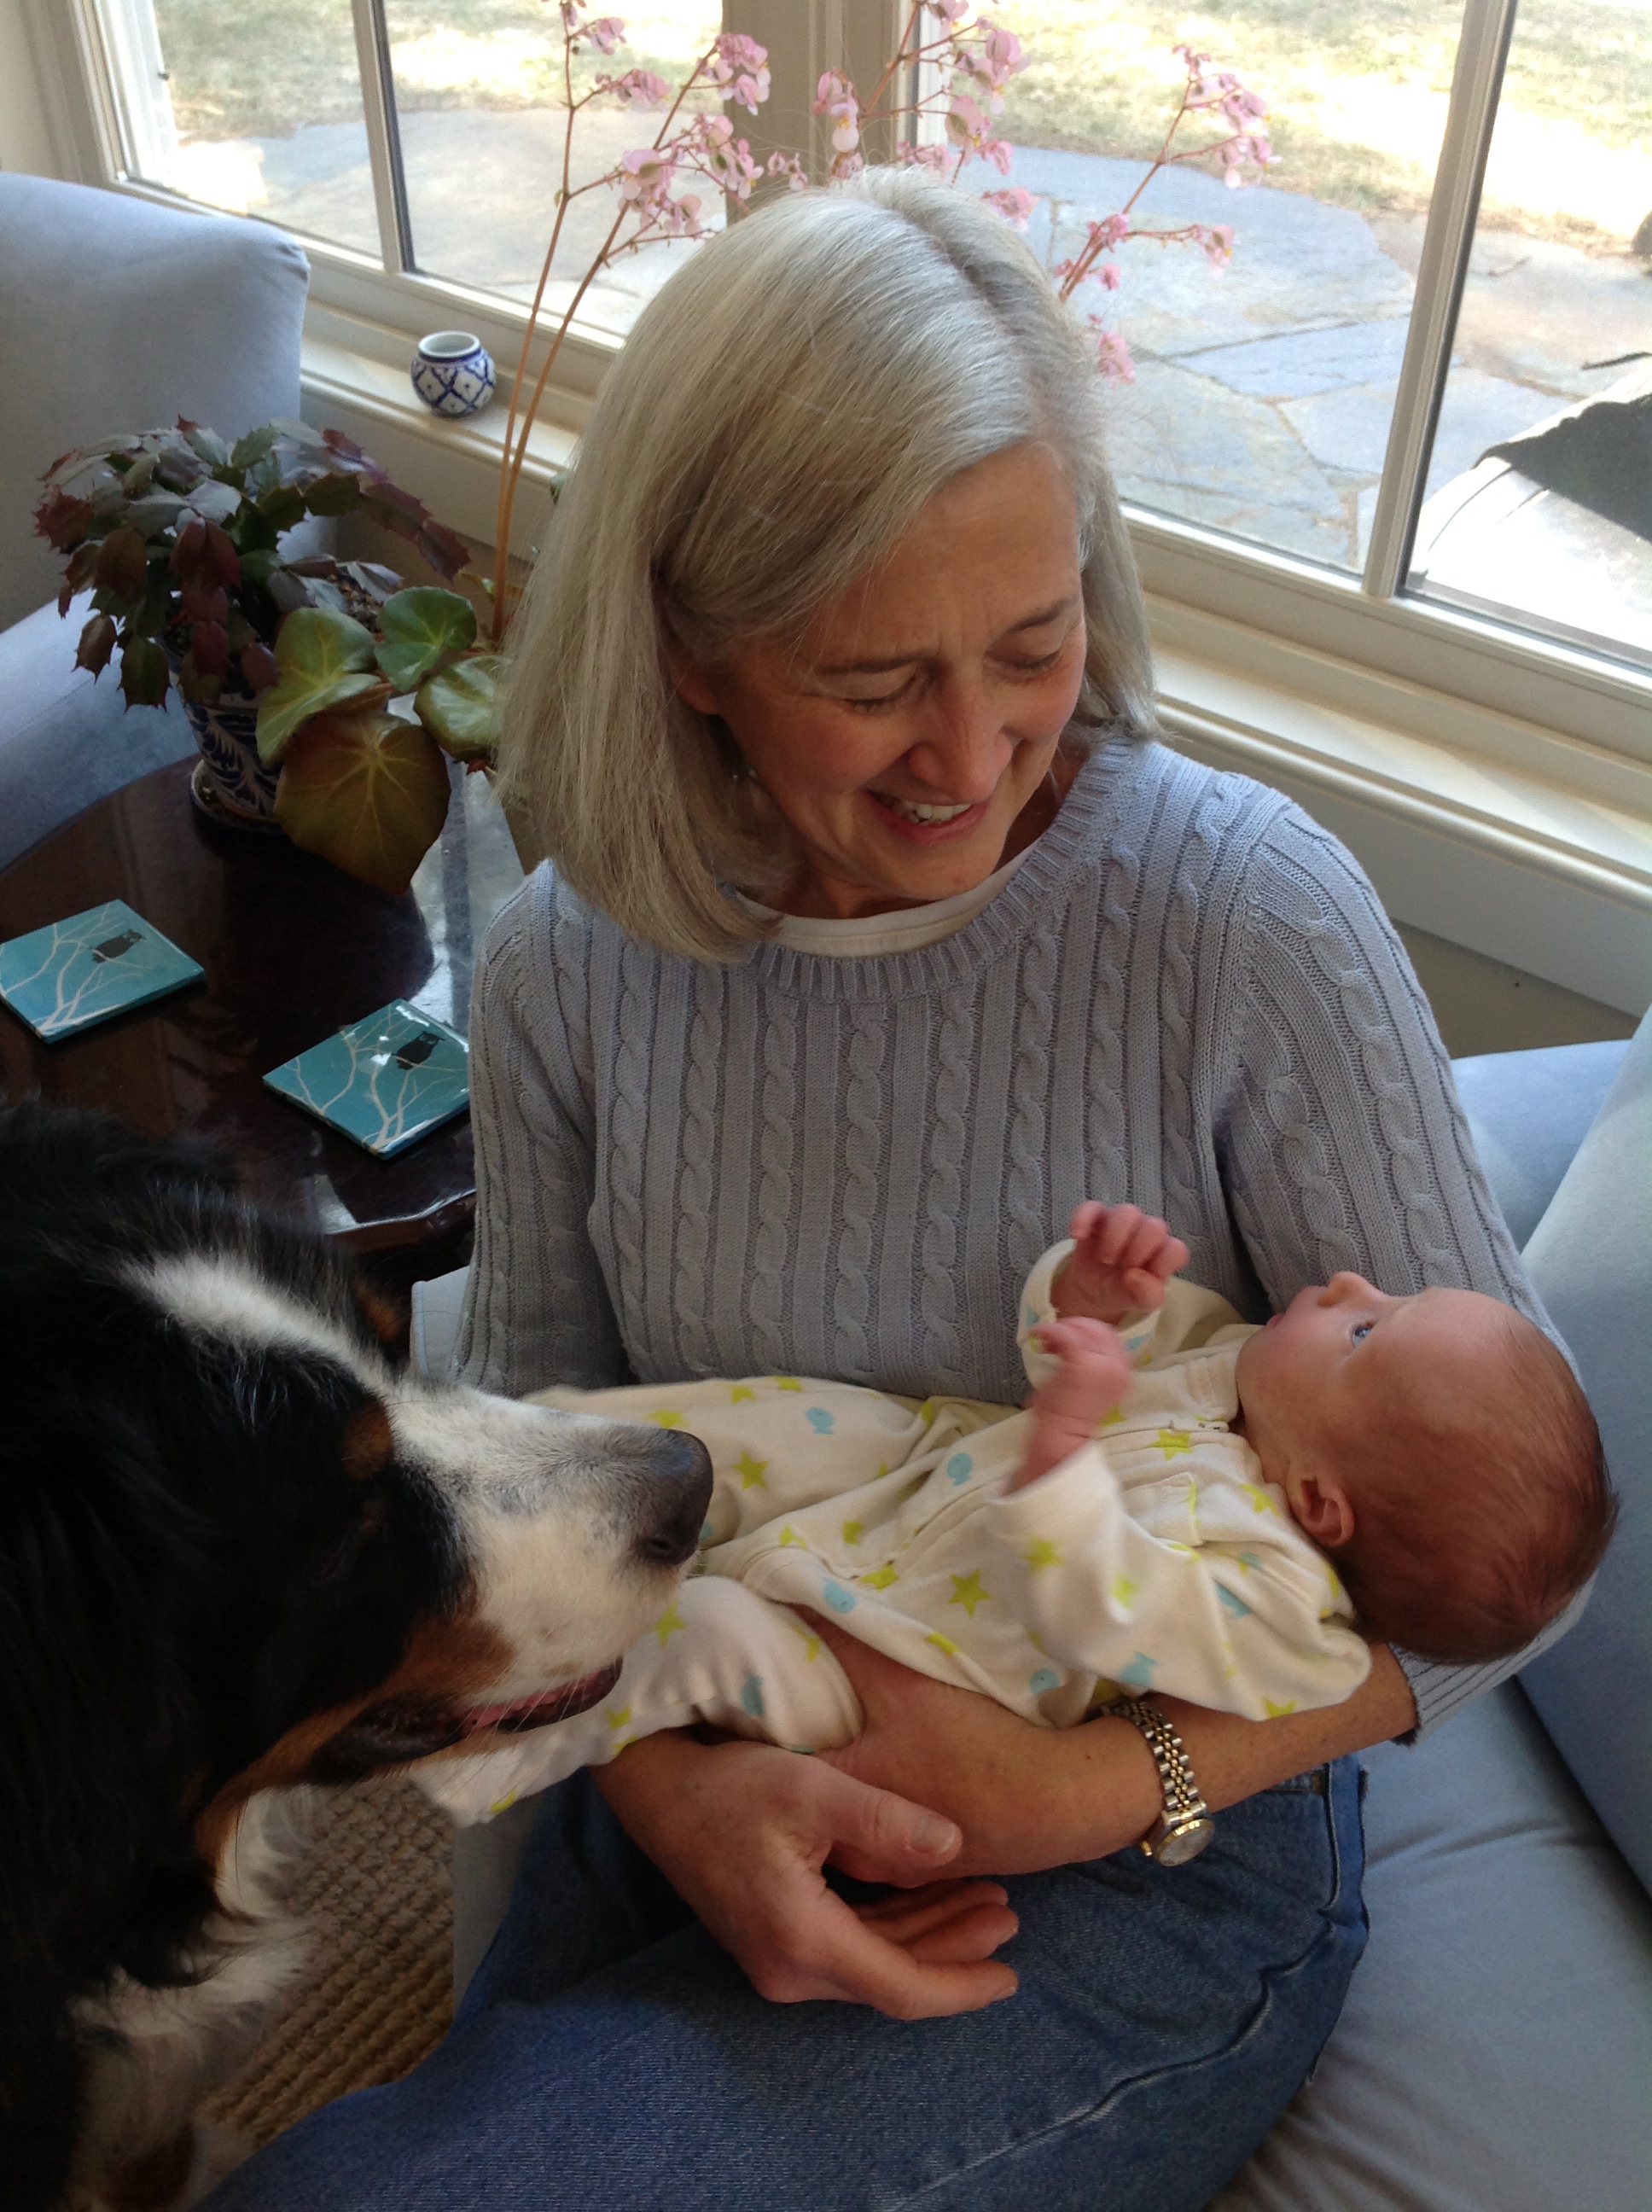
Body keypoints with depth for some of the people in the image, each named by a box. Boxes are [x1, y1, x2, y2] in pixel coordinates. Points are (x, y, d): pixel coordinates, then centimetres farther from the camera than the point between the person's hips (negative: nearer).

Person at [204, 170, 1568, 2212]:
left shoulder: (1247, 916, -19)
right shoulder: (569, 966, -7)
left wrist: (1073, 1789, -22)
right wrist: (673, 1781, -18)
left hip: (1151, 1877, -3)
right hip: (699, 1796, 4)